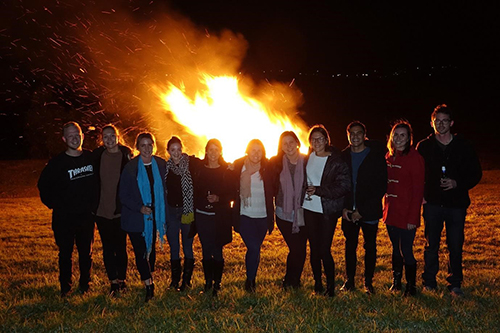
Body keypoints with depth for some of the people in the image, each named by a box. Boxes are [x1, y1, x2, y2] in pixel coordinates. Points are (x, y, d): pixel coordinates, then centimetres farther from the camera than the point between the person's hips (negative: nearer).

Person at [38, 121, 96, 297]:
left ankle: (85, 285, 26)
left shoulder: (91, 157, 1)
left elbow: (97, 181, 15)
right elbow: (43, 185, 2)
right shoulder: (57, 162, -7)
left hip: (86, 215, 2)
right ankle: (65, 288, 21)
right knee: (65, 253, 7)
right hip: (64, 217, -2)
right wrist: (53, 204, -1)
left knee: (86, 252, 11)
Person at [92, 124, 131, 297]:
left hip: (120, 211, -2)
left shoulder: (126, 155, -4)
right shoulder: (97, 155, 3)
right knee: (108, 247, 8)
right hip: (102, 210, 2)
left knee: (120, 246, 6)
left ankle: (122, 280, 23)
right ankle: (113, 282, 19)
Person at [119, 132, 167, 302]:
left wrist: (162, 213, 3)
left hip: (155, 215, 3)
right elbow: (123, 195, -5)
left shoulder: (161, 164, 0)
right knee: (140, 250, -4)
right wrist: (139, 208, -18)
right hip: (136, 217, -3)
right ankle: (149, 284, 7)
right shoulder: (130, 167, -9)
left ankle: (149, 279, 33)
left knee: (151, 248, 14)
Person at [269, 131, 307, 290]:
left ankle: (291, 280, 27)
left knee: (301, 249, 5)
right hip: (284, 214, -1)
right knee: (296, 249, -5)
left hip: (302, 213, 1)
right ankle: (291, 281, 18)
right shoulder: (276, 163, 0)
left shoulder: (307, 162, -2)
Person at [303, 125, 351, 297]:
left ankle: (331, 286, 10)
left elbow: (344, 186, -12)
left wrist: (318, 190, -16)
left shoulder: (337, 161, -8)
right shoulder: (307, 158, 6)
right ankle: (317, 283, 26)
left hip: (328, 211, -4)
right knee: (314, 248, 10)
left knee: (324, 250, -7)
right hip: (309, 208, 4)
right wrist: (306, 190, 2)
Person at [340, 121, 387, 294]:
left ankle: (368, 282, 18)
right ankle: (350, 281, 20)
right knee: (350, 246, 9)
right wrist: (344, 208, -4)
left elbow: (381, 187, -7)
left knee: (370, 247, 6)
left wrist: (362, 211, -12)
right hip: (348, 212, 3)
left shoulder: (376, 156, -5)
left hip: (369, 212, -3)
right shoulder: (343, 156, 5)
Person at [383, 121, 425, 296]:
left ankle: (411, 286, 16)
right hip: (390, 213, 6)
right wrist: (385, 208, 8)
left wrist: (412, 218, -17)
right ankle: (396, 281, 30)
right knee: (396, 249, 17)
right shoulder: (389, 156, 9)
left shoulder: (414, 158, -11)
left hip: (406, 215, -6)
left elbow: (418, 190, -14)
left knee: (406, 251, -1)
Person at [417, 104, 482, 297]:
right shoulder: (424, 147, 3)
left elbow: (476, 174, 4)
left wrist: (457, 184, -12)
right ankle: (429, 282, 19)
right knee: (431, 245, 7)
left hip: (456, 203, 0)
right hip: (432, 203, 0)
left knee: (456, 246, 4)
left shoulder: (463, 146, 2)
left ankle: (455, 284, 17)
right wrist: (421, 194, -4)